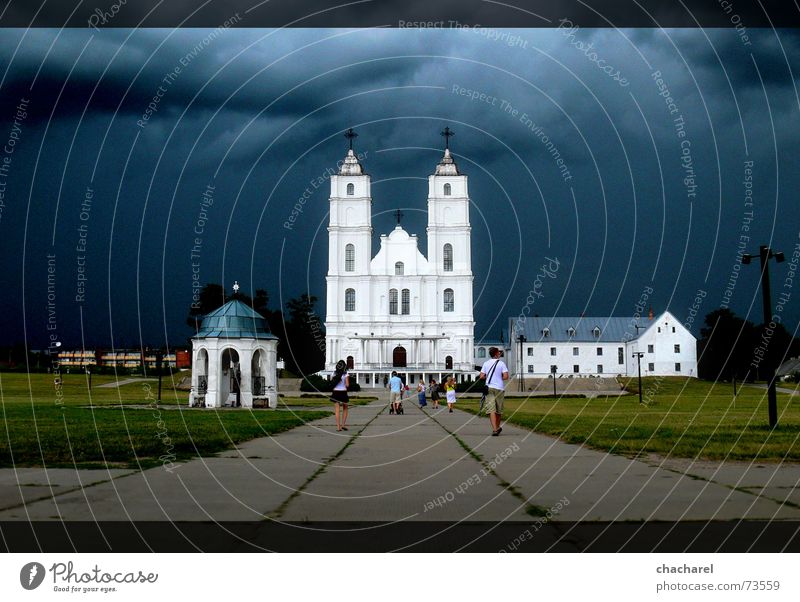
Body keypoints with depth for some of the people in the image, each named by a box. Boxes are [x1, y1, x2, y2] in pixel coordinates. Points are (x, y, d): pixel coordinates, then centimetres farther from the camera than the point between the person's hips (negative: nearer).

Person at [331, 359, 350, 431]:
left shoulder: (334, 373, 3)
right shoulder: (345, 374, -9)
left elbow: (333, 383, 7)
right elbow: (347, 385, -11)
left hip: (336, 392, 3)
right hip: (343, 392, -3)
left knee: (337, 410, 4)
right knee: (345, 409, 16)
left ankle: (338, 427, 0)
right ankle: (343, 424, 4)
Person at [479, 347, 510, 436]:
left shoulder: (486, 363, 5)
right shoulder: (501, 363, -3)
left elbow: (481, 376, 2)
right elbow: (506, 377, -11)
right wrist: (500, 378, 9)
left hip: (489, 388, 1)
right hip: (499, 388, -1)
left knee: (491, 409, -7)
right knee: (499, 410, 16)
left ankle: (495, 429, -21)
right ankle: (497, 427, 31)